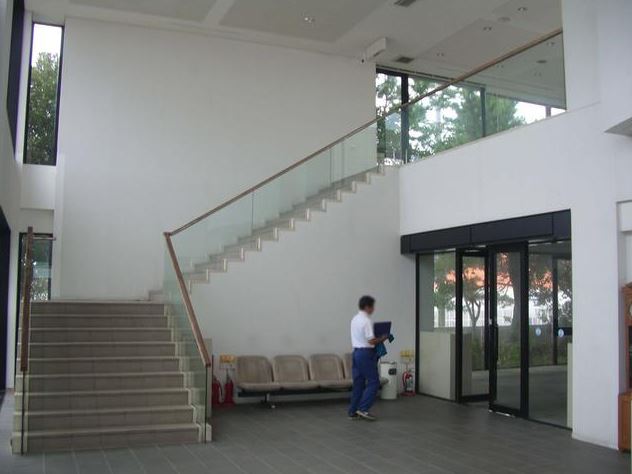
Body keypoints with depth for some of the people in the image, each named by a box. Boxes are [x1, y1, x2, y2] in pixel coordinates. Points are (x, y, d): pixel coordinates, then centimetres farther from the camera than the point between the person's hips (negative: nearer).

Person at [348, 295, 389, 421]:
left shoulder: (355, 319, 12)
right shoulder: (366, 321, -17)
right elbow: (371, 341, -20)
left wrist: (377, 338, 14)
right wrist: (382, 338, -4)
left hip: (356, 352, 9)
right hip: (366, 353, -9)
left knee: (358, 383, 11)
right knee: (373, 382, -2)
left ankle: (353, 411, 13)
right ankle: (363, 408, -7)